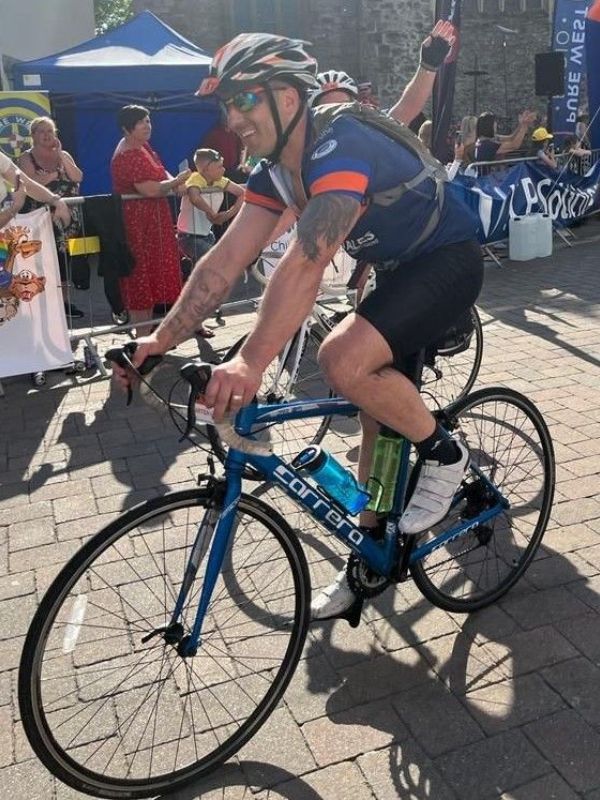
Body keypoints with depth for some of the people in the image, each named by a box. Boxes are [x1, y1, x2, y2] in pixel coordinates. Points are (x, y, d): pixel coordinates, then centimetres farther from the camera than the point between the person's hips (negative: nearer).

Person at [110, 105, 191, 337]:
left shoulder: (142, 146, 11)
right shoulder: (128, 156, -19)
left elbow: (159, 171, 20)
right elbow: (151, 189, -26)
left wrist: (173, 182, -1)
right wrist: (178, 180, -14)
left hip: (151, 222, 10)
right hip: (138, 224, -10)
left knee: (151, 275, 14)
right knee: (141, 277, -4)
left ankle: (148, 332, 24)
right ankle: (142, 337, 4)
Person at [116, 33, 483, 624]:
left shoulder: (340, 149, -28)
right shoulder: (275, 170, -1)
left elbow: (306, 263, -42)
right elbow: (225, 261, -5)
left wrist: (249, 364, -50)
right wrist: (160, 340, -12)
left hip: (449, 260, -9)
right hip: (398, 267, 9)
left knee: (345, 358, -30)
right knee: (377, 412, 9)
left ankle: (442, 454, -5)